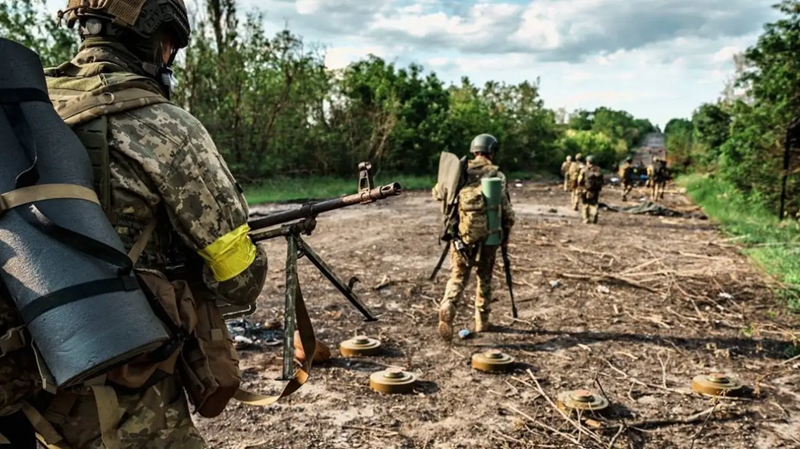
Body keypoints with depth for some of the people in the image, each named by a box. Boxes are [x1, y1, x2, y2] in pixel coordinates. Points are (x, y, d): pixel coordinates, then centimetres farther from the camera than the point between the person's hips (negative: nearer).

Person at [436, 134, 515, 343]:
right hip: (487, 235, -1)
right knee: (484, 278, 13)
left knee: (458, 275, 4)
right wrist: (506, 234, 12)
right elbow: (506, 210, -3)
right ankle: (482, 322, 21)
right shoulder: (497, 175, -4)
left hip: (462, 233, 1)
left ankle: (447, 306, -22)